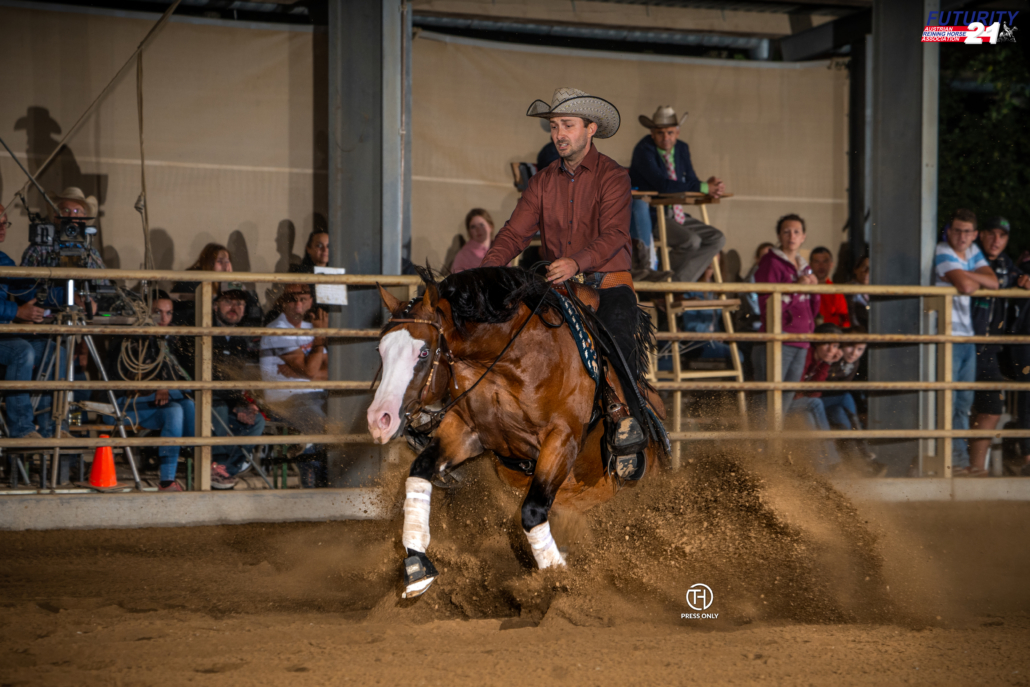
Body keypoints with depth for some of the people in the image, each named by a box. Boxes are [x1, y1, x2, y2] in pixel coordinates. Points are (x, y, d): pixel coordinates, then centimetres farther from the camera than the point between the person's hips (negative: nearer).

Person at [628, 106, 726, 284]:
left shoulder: (682, 149, 11)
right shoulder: (644, 150, -15)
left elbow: (690, 182, 10)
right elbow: (663, 185, -27)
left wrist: (708, 186, -16)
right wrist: (704, 188, -26)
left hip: (676, 215, 8)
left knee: (717, 239, -6)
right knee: (691, 241, -28)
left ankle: (680, 282, -10)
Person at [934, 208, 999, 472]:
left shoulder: (973, 251, 12)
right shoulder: (943, 253, -11)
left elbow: (993, 282, 0)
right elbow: (966, 287, -23)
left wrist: (966, 274, -13)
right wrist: (978, 280, -1)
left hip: (967, 336, 8)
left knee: (964, 401, 12)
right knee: (947, 400, -8)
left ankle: (961, 458, 19)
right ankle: (951, 458, -5)